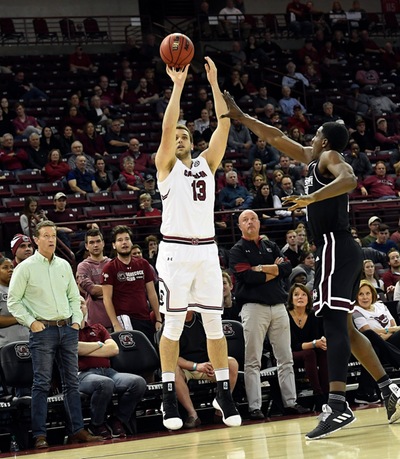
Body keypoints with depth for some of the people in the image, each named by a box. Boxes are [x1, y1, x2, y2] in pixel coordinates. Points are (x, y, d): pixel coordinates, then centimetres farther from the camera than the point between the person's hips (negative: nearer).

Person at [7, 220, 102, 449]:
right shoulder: (26, 268, -2)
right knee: (42, 384, -6)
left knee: (72, 382, 5)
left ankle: (77, 430, 8)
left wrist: (77, 320, 8)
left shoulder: (64, 265, 13)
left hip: (68, 329, 5)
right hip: (43, 330, -5)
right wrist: (31, 322, -10)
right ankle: (40, 435, -4)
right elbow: (13, 301, -2)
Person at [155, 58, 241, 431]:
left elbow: (224, 124, 5)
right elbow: (167, 126, -11)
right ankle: (169, 397, 5)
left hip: (206, 250, 4)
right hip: (175, 251, -4)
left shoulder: (206, 163, 15)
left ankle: (223, 393, 10)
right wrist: (178, 85, -12)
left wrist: (214, 83, 0)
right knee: (173, 324, -1)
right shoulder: (166, 165, 4)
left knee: (214, 323, 4)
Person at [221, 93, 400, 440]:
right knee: (344, 326, 14)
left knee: (334, 322, -19)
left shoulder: (329, 157, -2)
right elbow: (277, 138, 30)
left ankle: (338, 405, -30)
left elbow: (350, 179, -25)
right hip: (342, 249, 10)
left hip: (335, 247, -10)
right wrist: (239, 116, 30)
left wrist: (312, 197, -35)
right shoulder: (313, 158, 23)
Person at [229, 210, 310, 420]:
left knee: (285, 358, 6)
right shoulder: (237, 251, 3)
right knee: (253, 361, -5)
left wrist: (263, 269, -8)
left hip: (278, 306, 5)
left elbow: (287, 268, 3)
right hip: (254, 306, -5)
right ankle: (254, 407, -6)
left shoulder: (271, 246, 18)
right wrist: (275, 270, -3)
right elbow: (247, 277, -13)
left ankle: (290, 402, 11)